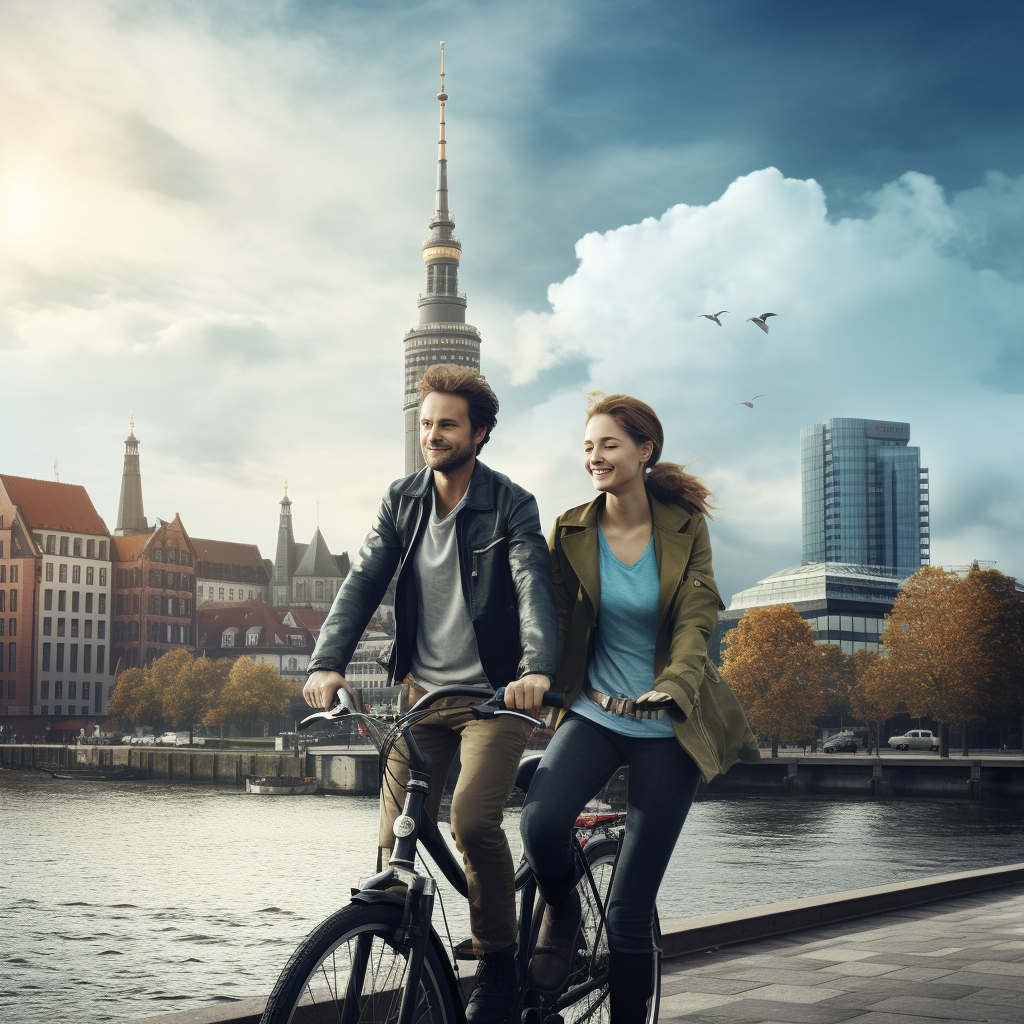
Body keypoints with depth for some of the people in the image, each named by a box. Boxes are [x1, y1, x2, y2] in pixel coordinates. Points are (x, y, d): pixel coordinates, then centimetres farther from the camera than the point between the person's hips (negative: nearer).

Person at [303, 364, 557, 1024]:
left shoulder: (512, 506, -8)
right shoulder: (403, 502, 6)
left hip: (494, 695, -4)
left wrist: (537, 667, -41)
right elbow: (364, 581, -3)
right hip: (422, 693, 5)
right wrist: (327, 662, -19)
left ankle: (499, 963, -2)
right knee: (397, 840, -1)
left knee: (473, 819, -24)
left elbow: (534, 587, -22)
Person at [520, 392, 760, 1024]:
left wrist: (671, 688, -30)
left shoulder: (685, 530, -3)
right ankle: (561, 913, 4)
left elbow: (695, 628, -11)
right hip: (593, 714, 1)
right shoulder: (571, 532, 1)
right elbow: (551, 621, -2)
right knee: (542, 821, -30)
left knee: (631, 910, -3)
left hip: (668, 728, -1)